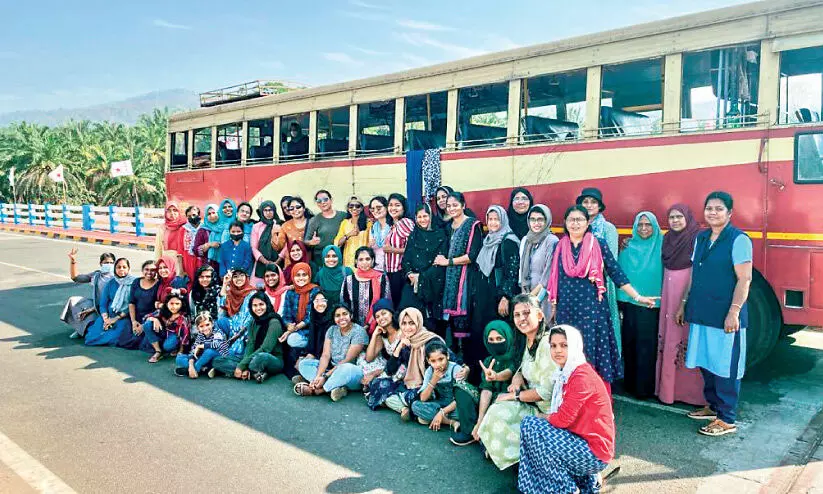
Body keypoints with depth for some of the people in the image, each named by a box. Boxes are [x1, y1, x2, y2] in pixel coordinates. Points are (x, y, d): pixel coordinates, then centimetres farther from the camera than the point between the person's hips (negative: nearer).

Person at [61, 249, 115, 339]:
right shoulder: (96, 275, 11)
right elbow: (75, 277, 13)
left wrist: (91, 309, -18)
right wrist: (72, 261, 1)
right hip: (94, 304, 7)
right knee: (73, 300, -8)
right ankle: (80, 329, -1)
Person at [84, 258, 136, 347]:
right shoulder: (110, 283, 12)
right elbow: (103, 303, 9)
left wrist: (116, 318, -11)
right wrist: (105, 319, -9)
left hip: (124, 317, -4)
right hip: (108, 315, 4)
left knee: (111, 339, -28)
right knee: (90, 338, -15)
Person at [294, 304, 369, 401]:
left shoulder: (359, 332, -14)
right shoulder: (332, 330, 4)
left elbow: (347, 360, -19)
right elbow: (325, 356, -5)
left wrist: (325, 376, -24)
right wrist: (318, 376, -22)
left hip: (354, 373, -6)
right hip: (332, 369, 7)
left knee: (346, 369, -39)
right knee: (304, 364, -7)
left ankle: (315, 390, -21)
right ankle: (336, 386, -26)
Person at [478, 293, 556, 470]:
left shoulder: (547, 343, -23)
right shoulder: (529, 340, 7)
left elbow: (547, 391, -25)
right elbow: (523, 369, 19)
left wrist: (515, 395, -14)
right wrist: (518, 378, -5)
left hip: (546, 411, -9)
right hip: (531, 402, 9)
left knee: (499, 413, -12)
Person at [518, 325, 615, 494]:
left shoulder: (582, 376, -18)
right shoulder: (565, 373, 10)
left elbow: (563, 419, -20)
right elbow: (564, 417, 11)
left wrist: (542, 417, -2)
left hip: (595, 453, -9)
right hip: (581, 441, 9)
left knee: (529, 425, -14)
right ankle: (588, 479, 12)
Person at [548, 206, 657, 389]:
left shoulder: (599, 245, 0)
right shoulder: (559, 247, 8)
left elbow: (617, 273, 0)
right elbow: (553, 279, 14)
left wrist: (638, 297, -5)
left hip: (592, 308, -3)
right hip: (567, 309, 3)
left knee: (594, 355, -2)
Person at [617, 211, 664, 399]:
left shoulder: (661, 248, 0)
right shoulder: (627, 249, 7)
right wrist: (619, 303, 6)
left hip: (652, 305, -2)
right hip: (630, 304, 3)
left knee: (647, 347, -1)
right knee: (629, 344, 7)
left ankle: (645, 387, 10)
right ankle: (630, 383, 20)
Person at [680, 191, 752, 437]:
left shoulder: (738, 239, -10)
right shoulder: (701, 238, 12)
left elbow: (744, 279, -14)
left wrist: (734, 312, -20)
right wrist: (684, 303, 17)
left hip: (725, 315, -7)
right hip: (701, 313, 7)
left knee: (725, 367, 1)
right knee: (706, 362, 15)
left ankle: (727, 419, 12)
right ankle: (713, 406, 30)